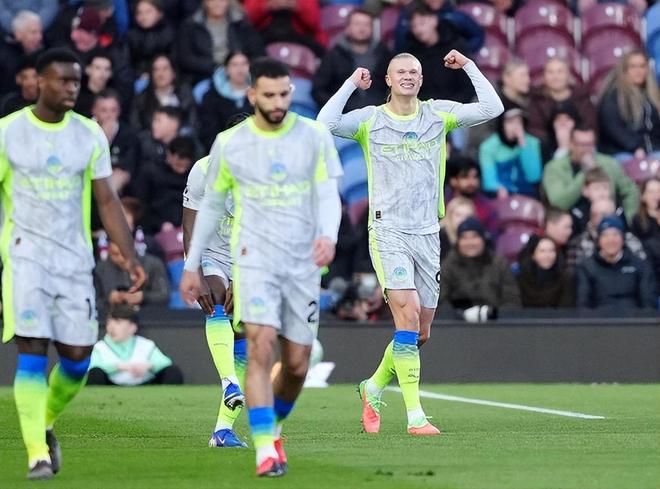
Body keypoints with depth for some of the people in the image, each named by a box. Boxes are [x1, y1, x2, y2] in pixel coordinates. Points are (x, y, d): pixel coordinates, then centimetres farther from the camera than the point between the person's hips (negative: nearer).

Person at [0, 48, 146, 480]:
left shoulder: (90, 134, 6)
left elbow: (107, 201, 8)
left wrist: (130, 256, -1)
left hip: (75, 260, 3)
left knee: (78, 357, 2)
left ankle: (45, 424, 29)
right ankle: (38, 454, -10)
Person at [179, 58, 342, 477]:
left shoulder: (314, 136, 1)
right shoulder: (229, 143, 2)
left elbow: (328, 194, -3)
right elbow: (211, 206, 12)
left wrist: (328, 236, -24)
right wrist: (192, 265, 13)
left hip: (303, 263, 2)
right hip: (254, 257, -2)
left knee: (297, 363, 6)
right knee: (261, 346, -20)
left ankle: (275, 426, 34)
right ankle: (266, 449, -22)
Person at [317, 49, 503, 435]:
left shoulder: (438, 114, 8)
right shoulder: (370, 120, 0)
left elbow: (492, 108, -1)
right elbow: (326, 124, -17)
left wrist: (469, 66, -2)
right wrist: (351, 84, -11)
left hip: (428, 233, 4)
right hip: (387, 231, -4)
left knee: (421, 331, 8)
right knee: (408, 313, -20)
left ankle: (374, 387, 35)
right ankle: (415, 415, -20)